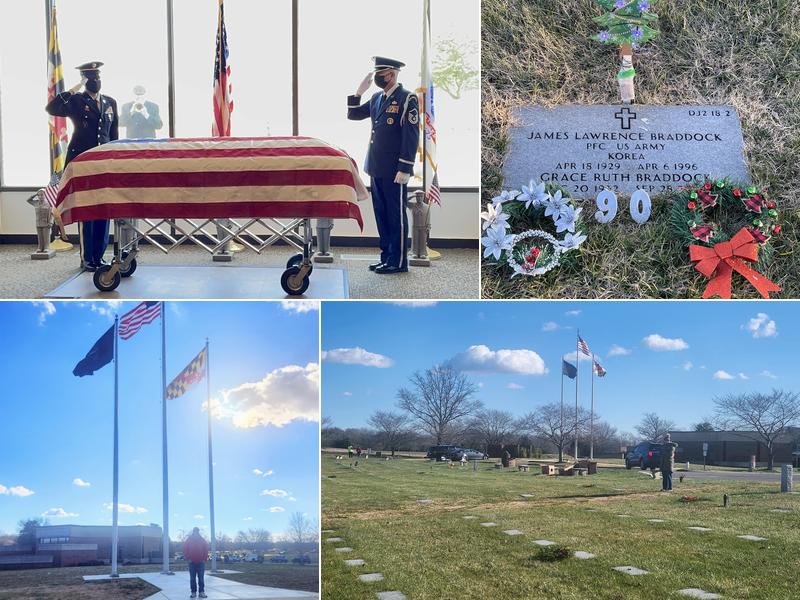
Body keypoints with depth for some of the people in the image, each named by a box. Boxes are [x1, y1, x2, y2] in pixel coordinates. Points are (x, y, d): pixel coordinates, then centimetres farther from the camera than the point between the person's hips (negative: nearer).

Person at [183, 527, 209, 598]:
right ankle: (193, 592, 6)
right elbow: (185, 550, 0)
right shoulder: (188, 540, 2)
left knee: (201, 578, 0)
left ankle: (202, 592, 3)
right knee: (192, 578, 2)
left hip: (201, 562, 0)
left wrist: (204, 559, -3)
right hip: (192, 562, 0)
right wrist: (188, 558, -7)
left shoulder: (202, 540, 4)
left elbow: (206, 550, 4)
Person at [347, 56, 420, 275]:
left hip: (395, 171, -7)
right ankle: (386, 257, 22)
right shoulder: (376, 98, 12)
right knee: (381, 215, 13)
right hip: (377, 169, 7)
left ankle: (398, 262, 7)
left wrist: (405, 169, -17)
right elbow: (353, 115, 18)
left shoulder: (407, 99, -10)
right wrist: (359, 91, 3)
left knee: (396, 216, 0)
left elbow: (412, 136, -13)